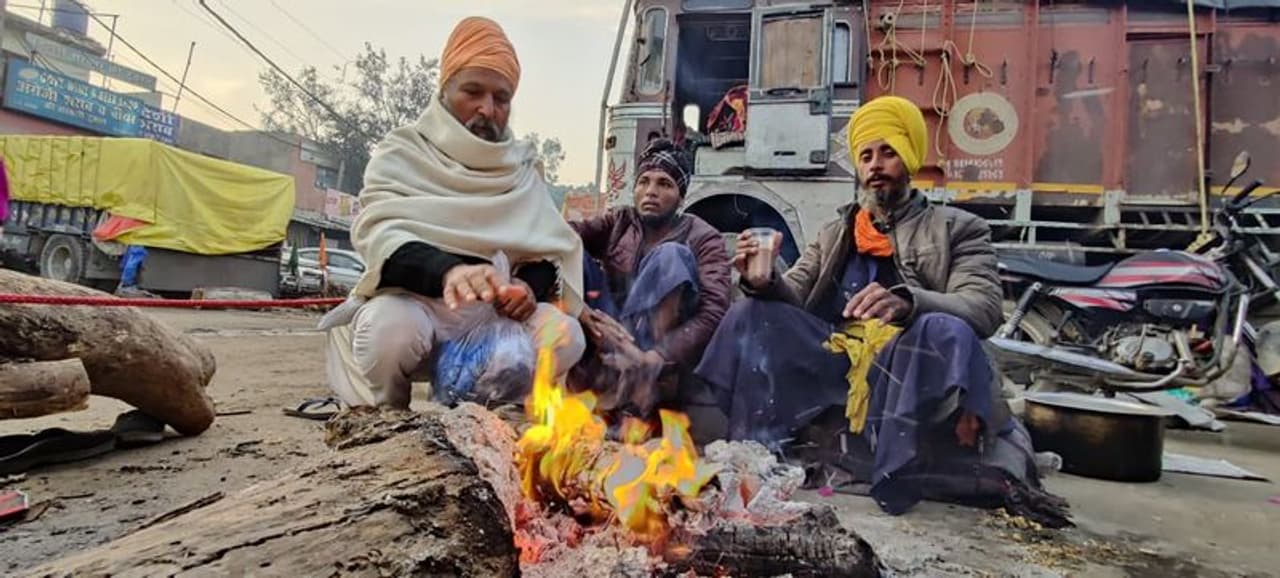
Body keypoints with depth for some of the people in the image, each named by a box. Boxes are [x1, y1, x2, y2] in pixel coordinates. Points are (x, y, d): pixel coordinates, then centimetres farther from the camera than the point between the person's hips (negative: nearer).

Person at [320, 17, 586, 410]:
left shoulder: (522, 168, 12)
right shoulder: (402, 153, 1)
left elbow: (551, 249, 5)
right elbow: (381, 237, -16)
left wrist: (529, 285, -20)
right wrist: (447, 270, -38)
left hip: (490, 311, 3)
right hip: (412, 300, -3)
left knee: (565, 336, -23)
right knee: (391, 329, -36)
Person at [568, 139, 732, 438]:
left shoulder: (702, 238, 1)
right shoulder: (619, 222, 10)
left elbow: (715, 309, -16)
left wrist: (659, 357, -30)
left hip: (663, 344, -2)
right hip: (609, 338, 2)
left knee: (671, 256, -24)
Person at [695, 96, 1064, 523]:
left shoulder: (958, 229, 10)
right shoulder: (834, 233, 22)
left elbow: (983, 309, -7)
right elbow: (796, 294, 10)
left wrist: (906, 302, -29)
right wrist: (764, 282, -16)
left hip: (907, 367, -3)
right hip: (833, 361, 4)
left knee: (946, 331, -34)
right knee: (751, 313, -13)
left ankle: (898, 478, -29)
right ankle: (749, 450, -18)